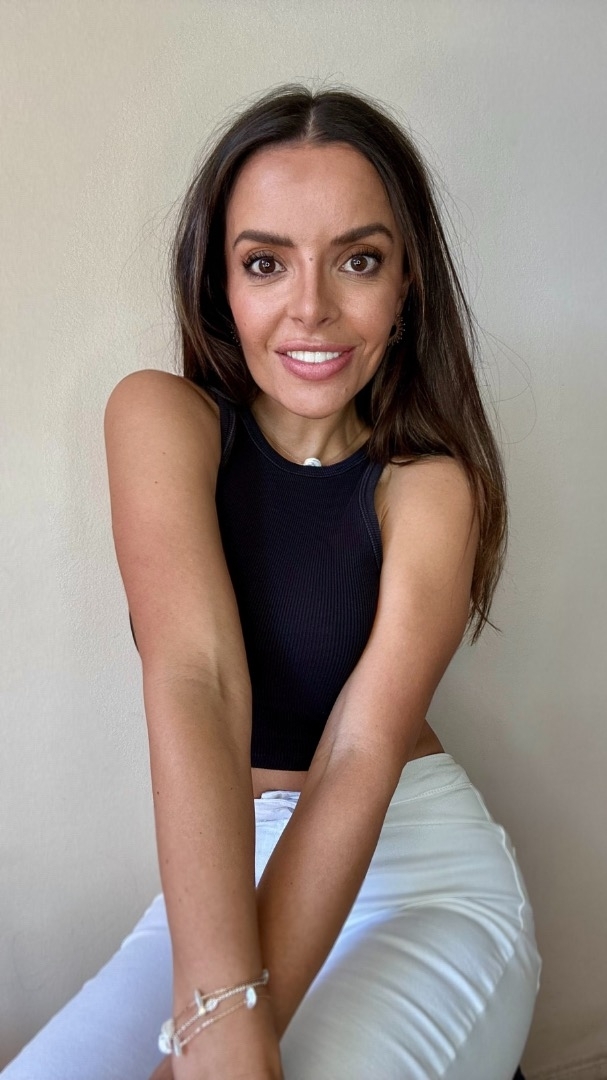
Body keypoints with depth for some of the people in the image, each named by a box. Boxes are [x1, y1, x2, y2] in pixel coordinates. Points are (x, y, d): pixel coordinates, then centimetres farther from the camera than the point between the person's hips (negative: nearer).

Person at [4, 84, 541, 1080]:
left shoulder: (434, 485, -10)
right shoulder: (160, 418, -9)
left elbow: (362, 755, -20)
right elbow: (194, 684, -23)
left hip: (423, 863, 0)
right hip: (223, 870, 1)